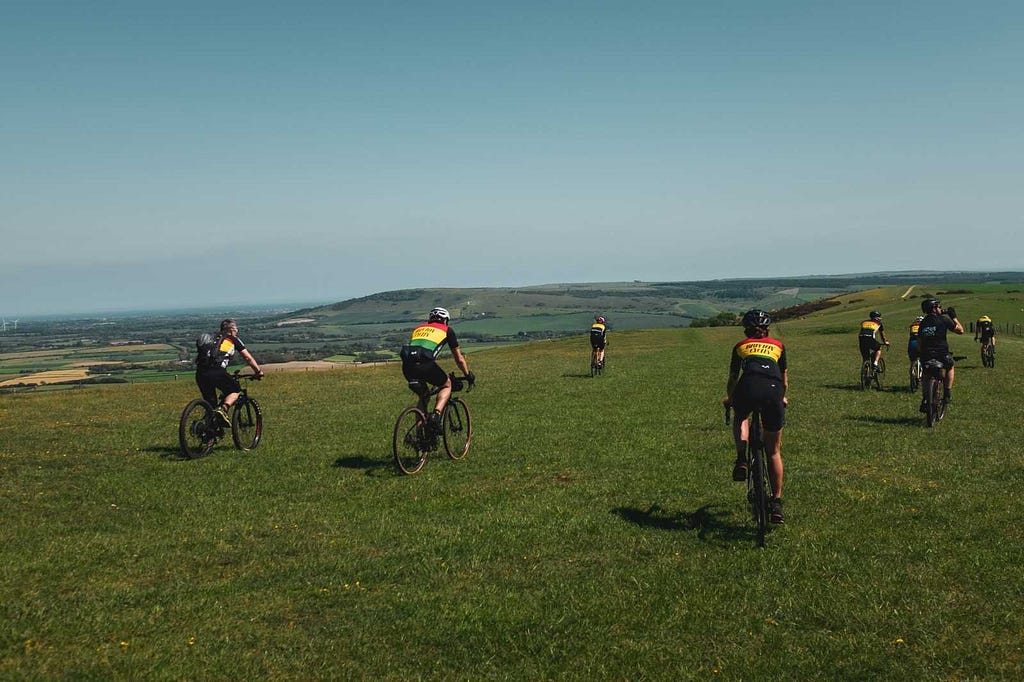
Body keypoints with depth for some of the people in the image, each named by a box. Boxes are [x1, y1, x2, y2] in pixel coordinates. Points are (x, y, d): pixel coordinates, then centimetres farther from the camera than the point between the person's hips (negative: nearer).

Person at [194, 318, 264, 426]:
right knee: (235, 390, 18)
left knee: (210, 403, 20)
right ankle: (223, 409, -8)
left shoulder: (213, 338, 29)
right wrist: (258, 371, 29)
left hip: (200, 373, 5)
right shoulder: (233, 340, 16)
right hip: (216, 373, -5)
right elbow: (248, 358, 16)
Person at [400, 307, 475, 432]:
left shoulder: (419, 328, 34)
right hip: (425, 364, -4)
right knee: (447, 385, 21)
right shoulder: (447, 330, 23)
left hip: (406, 366, 4)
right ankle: (435, 415, -3)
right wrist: (468, 375, 41)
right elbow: (459, 359, 27)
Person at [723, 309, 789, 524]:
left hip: (749, 387, -1)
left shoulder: (740, 346, 28)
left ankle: (741, 459, 10)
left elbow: (732, 379, 36)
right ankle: (777, 503, 16)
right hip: (773, 391, 1)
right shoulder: (778, 346, 31)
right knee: (773, 451, 16)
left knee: (740, 417, 35)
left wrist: (729, 399, 56)